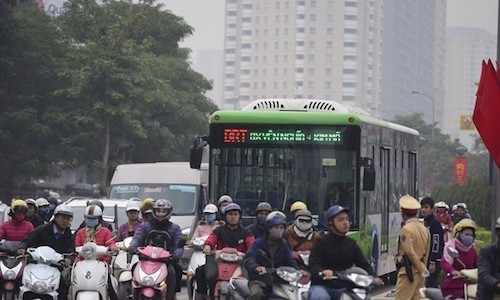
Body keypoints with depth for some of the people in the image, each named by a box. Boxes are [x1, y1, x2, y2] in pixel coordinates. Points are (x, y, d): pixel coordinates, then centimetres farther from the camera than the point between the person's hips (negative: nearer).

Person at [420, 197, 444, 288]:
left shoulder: (435, 223, -15)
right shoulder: (426, 222, 15)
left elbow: (436, 244, -19)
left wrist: (432, 263, -22)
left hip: (435, 260, -10)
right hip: (427, 259, 10)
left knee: (430, 286, -13)